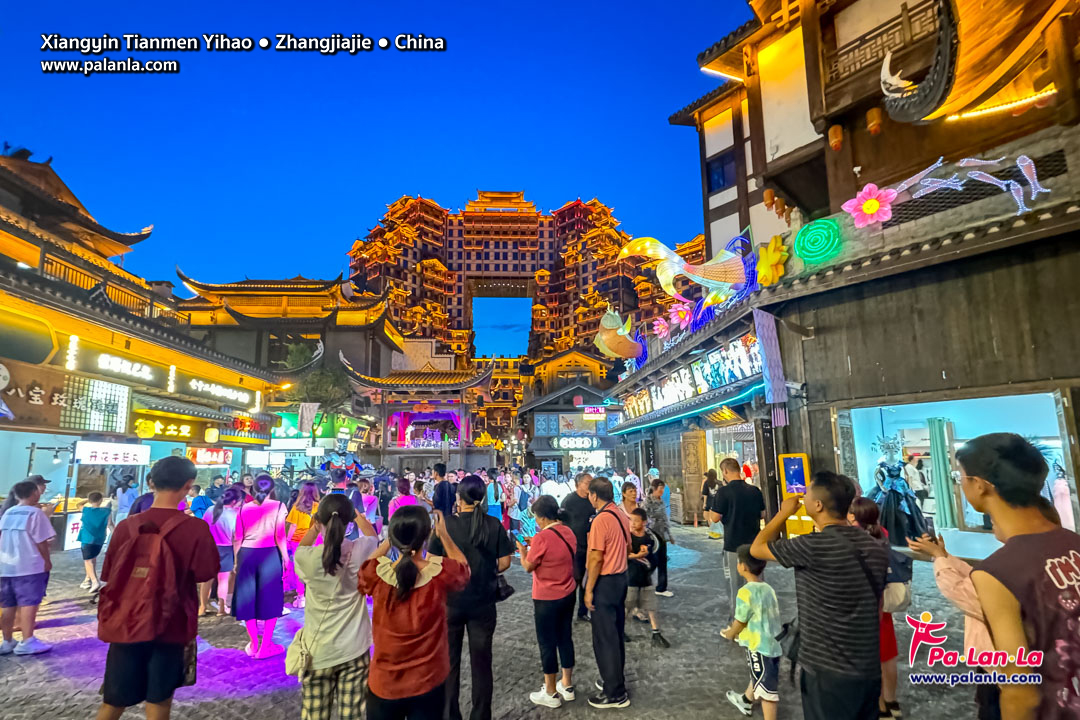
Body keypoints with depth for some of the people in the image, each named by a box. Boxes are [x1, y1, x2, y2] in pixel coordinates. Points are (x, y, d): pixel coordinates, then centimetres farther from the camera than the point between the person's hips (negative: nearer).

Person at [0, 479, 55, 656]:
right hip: (29, 566, -8)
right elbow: (41, 541, -12)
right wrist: (47, 561, 0)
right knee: (29, 602, -6)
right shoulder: (35, 512, -10)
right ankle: (27, 642, -7)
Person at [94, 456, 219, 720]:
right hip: (169, 627, -3)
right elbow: (204, 573, -9)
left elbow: (109, 577, 3)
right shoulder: (196, 528, -17)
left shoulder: (126, 526, -6)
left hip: (126, 624, 3)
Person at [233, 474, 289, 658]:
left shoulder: (243, 508, 9)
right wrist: (286, 559, 0)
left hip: (246, 554, 3)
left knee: (248, 597, 14)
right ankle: (265, 646, 13)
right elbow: (280, 537, -7)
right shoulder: (278, 506, -1)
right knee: (270, 599, 8)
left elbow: (237, 538, 7)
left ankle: (253, 645, 24)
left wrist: (236, 560, 17)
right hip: (269, 554, -3)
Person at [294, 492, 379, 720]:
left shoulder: (308, 558, -15)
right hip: (354, 649, 1)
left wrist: (315, 526, 20)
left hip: (317, 651, 0)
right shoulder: (360, 551, -13)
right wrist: (356, 514, 26)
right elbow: (372, 535, 13)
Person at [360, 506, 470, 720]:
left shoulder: (377, 574, -19)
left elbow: (364, 570, 7)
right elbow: (464, 568, 4)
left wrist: (388, 542, 7)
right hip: (428, 684, -1)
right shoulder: (442, 573, -20)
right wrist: (444, 535, 9)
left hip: (384, 684, 1)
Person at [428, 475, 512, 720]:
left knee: (449, 661, 17)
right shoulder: (494, 525, -8)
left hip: (450, 601, -1)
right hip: (483, 602, 1)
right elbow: (504, 562, -4)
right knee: (481, 662, 14)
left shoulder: (446, 524, -13)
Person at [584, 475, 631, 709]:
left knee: (604, 638, 3)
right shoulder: (621, 516, 4)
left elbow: (597, 559, -22)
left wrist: (589, 590, -15)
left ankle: (615, 693, 12)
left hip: (605, 582, -9)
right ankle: (616, 681, 33)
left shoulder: (600, 520, -22)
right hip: (621, 577, 9)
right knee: (616, 633, 19)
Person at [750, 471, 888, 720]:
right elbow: (876, 610, 11)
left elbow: (756, 548, -8)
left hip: (828, 671, -7)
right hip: (869, 669, 7)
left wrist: (784, 512, 3)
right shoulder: (876, 547, 0)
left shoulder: (814, 546, -23)